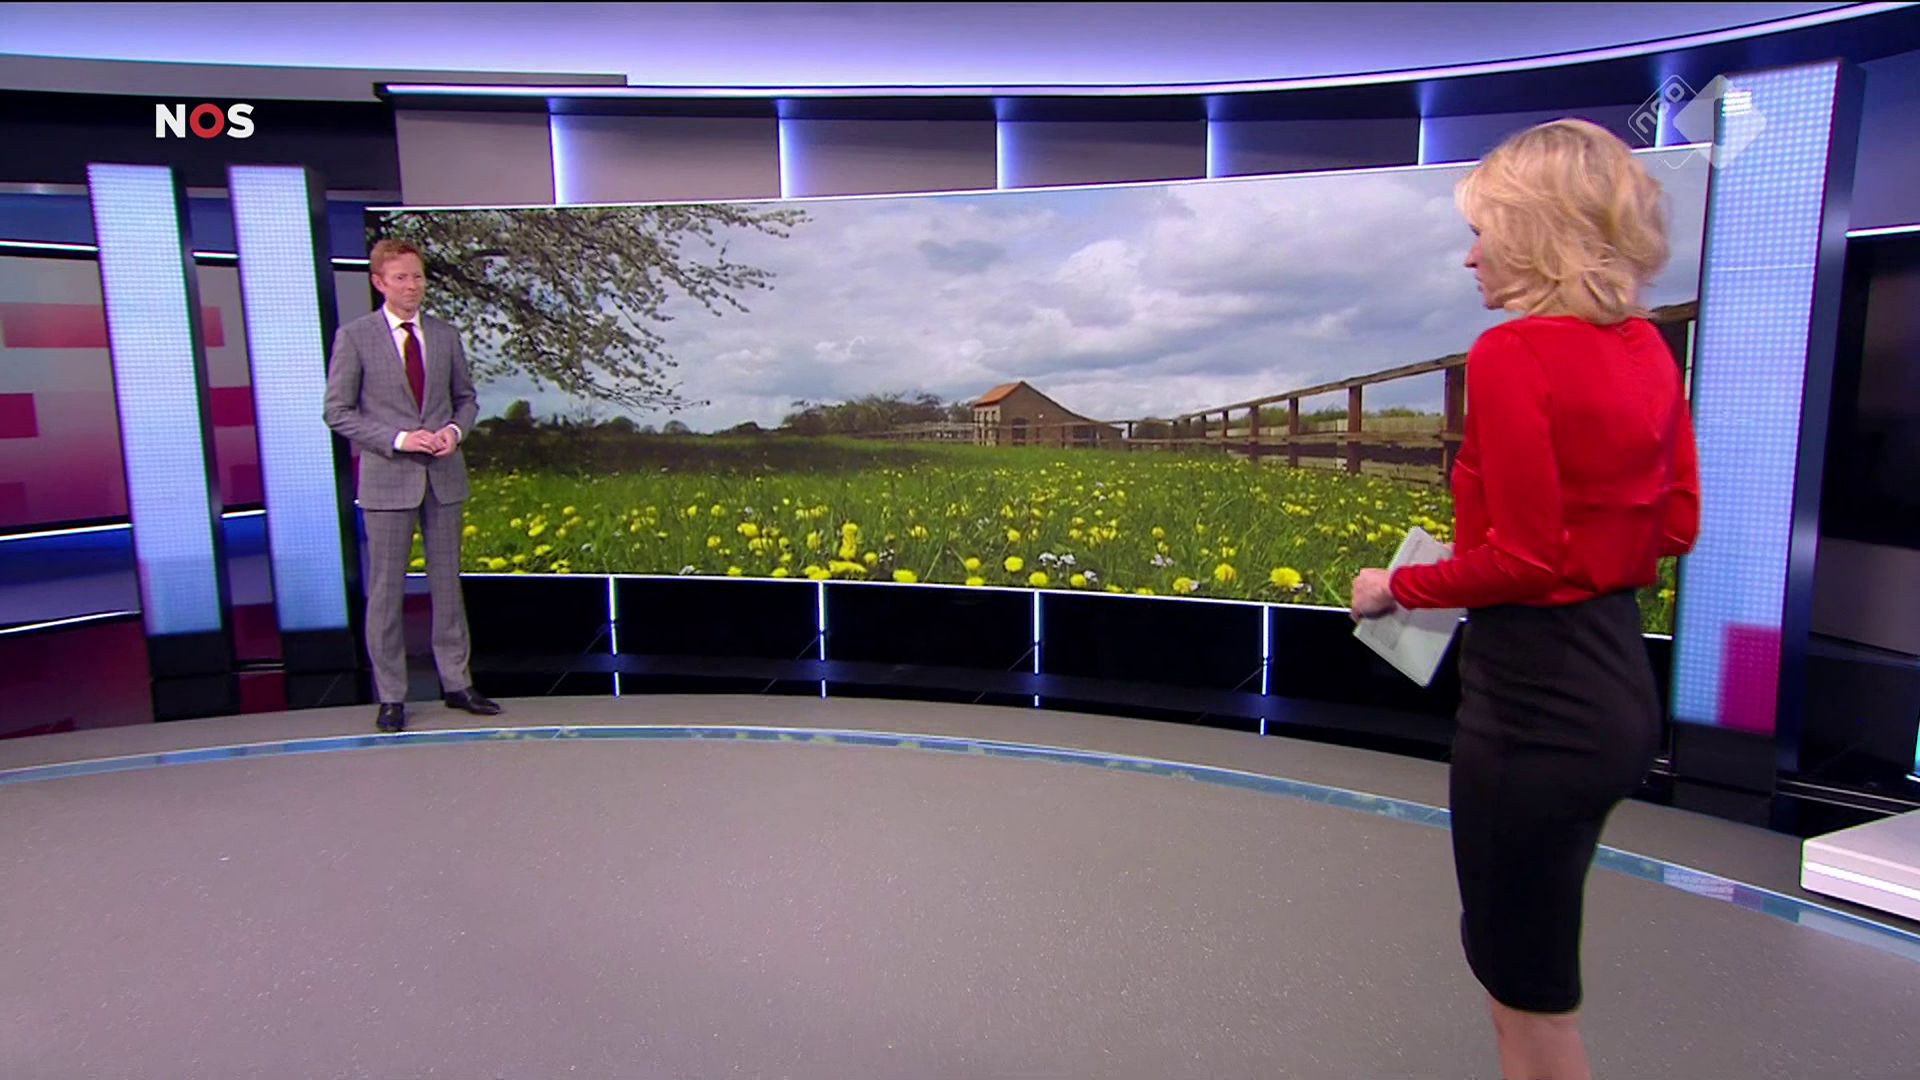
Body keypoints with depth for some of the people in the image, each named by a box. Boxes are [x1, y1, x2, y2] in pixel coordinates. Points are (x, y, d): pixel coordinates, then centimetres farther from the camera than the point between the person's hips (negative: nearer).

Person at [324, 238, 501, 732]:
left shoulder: (446, 335, 8)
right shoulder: (354, 337, -3)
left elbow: (466, 398, 15)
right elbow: (338, 411, -4)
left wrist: (455, 430, -7)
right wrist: (398, 440, -15)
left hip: (444, 474, 4)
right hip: (388, 478, -3)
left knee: (447, 582, 11)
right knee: (386, 589, 3)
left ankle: (456, 682, 21)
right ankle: (391, 697, 13)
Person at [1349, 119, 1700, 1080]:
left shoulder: (1512, 355, -18)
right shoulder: (1648, 351, 6)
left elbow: (1525, 557, -20)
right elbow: (1674, 527, 10)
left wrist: (1399, 588, -6)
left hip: (1533, 698, -9)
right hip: (1618, 687, 9)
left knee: (1532, 989, 11)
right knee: (1514, 950, 26)